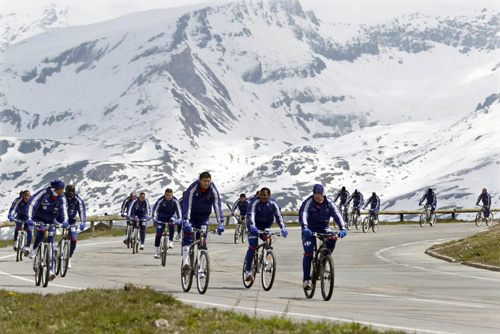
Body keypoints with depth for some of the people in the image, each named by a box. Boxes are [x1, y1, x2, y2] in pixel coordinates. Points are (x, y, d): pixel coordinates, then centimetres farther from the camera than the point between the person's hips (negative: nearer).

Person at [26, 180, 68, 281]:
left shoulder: (62, 198, -10)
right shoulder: (43, 193, -22)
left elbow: (64, 209, -23)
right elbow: (32, 204, -29)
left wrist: (65, 221, -43)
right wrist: (29, 219, -42)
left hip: (50, 222, 4)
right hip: (38, 219, -4)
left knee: (51, 245, -4)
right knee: (42, 229, -38)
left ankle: (50, 270, -4)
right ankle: (33, 250, -17)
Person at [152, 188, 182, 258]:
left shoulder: (175, 201, -18)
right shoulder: (161, 200, -21)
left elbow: (179, 210, -19)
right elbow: (155, 209, -23)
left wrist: (179, 219, -35)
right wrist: (154, 218, -38)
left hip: (171, 216, 0)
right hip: (161, 217, 0)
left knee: (172, 222, -35)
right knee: (159, 233, -6)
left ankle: (170, 242, -27)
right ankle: (156, 251, 6)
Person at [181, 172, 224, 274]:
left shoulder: (213, 190, -19)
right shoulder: (193, 188, -26)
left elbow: (217, 206, -23)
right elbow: (187, 204, -34)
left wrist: (221, 223, -33)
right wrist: (186, 221, -46)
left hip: (203, 216, 2)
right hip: (191, 215, -2)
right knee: (188, 237, -18)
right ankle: (185, 264, -24)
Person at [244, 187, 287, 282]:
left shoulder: (273, 204, -13)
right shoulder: (255, 202, -20)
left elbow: (279, 216, -23)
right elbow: (251, 214, -33)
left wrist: (283, 228, -39)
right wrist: (252, 226, -51)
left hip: (265, 227, 3)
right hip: (254, 226, -3)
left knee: (268, 239, -26)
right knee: (252, 247, -15)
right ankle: (248, 271, -10)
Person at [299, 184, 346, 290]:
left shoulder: (329, 203, -9)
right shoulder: (308, 202, -16)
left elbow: (337, 214, -19)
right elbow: (303, 214, -31)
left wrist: (342, 228, -35)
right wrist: (305, 227, -50)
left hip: (323, 228, 2)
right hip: (310, 230, -2)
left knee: (332, 238, -30)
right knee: (308, 253, -12)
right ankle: (306, 280, -4)